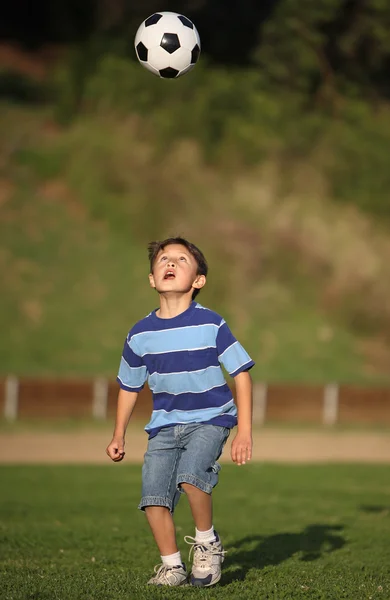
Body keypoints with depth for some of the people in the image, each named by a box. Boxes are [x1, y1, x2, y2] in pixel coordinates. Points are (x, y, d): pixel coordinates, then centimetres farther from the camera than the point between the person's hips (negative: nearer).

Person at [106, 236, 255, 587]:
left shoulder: (210, 324, -11)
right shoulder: (140, 335, -1)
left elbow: (241, 374, -6)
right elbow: (129, 386, 14)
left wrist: (244, 431, -11)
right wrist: (119, 437, 16)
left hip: (210, 418, -4)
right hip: (164, 424, 4)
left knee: (190, 474, -29)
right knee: (154, 498, -10)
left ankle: (207, 542, -4)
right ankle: (172, 565, 12)